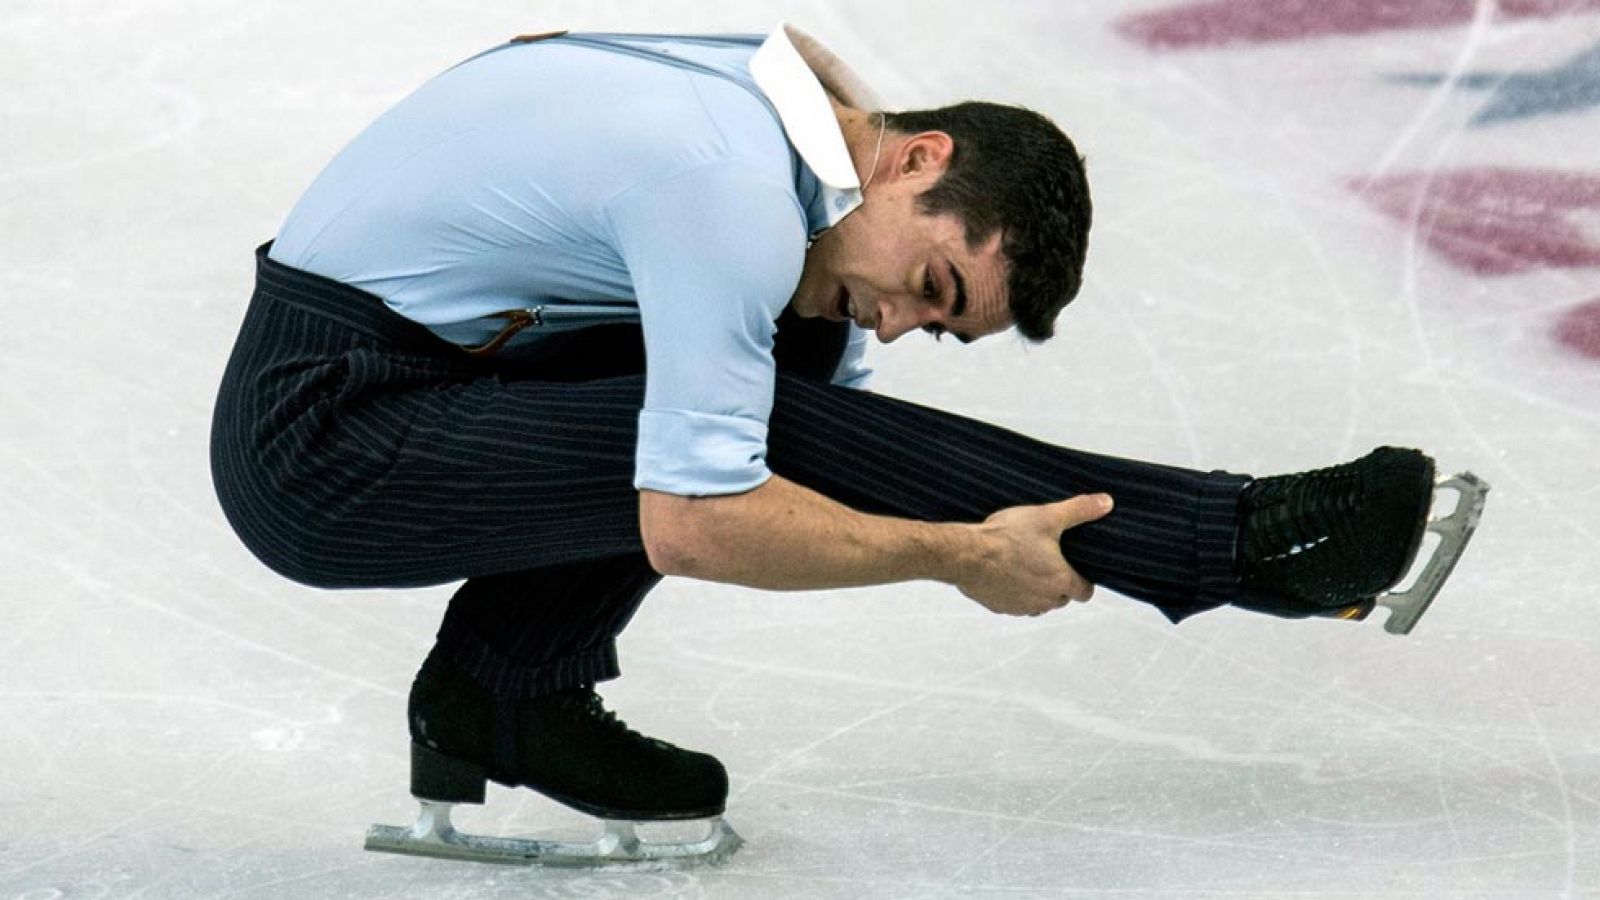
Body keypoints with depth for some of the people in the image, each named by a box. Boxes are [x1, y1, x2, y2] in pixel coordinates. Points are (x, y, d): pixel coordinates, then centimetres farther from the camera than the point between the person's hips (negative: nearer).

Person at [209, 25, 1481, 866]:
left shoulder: (778, 89, 4)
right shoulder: (733, 194, -24)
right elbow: (691, 526, -25)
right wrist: (963, 558, -18)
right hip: (322, 442, -9)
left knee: (790, 358, 5)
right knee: (773, 432, -18)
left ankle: (507, 690, 4)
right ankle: (1237, 541, -11)